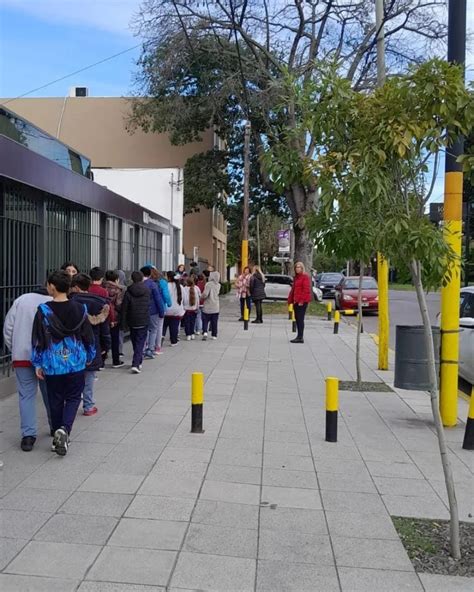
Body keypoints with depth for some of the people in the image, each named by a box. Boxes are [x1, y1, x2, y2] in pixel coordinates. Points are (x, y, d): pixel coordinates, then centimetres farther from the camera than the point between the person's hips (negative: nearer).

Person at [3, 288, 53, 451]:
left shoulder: (21, 300, 7)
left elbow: (8, 328, 5)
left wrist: (14, 349, 12)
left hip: (22, 356, 1)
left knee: (26, 395, 4)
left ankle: (28, 435, -2)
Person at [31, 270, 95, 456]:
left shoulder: (43, 310, -9)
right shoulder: (80, 309, -5)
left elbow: (38, 339, -6)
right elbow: (88, 336, 3)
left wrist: (37, 364, 4)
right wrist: (89, 357, 18)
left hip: (52, 365, 0)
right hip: (76, 364, 1)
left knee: (56, 401, 14)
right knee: (73, 398, 12)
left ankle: (58, 437, 21)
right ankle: (64, 429, -11)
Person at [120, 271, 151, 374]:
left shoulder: (128, 292, -5)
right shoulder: (147, 291, -1)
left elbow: (124, 309, -6)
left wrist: (123, 323, -2)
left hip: (132, 322, 1)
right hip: (144, 322, -1)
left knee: (135, 342, 17)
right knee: (140, 342, 0)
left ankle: (138, 362, 29)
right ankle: (136, 364, -13)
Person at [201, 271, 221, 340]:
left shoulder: (209, 284, -16)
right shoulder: (218, 285, 1)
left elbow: (205, 294, -21)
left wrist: (202, 297, -2)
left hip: (207, 306, -4)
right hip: (215, 307, 4)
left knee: (205, 321, 5)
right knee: (214, 322, 11)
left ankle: (205, 332, -12)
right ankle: (214, 335, 15)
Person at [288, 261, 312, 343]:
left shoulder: (305, 277, -8)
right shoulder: (296, 277, 18)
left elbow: (306, 290, -15)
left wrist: (302, 300, -19)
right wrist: (290, 299, 15)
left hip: (302, 302, -9)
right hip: (296, 301, 9)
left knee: (300, 319, -9)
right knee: (297, 318, 10)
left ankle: (300, 338, -8)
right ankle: (299, 336, 16)